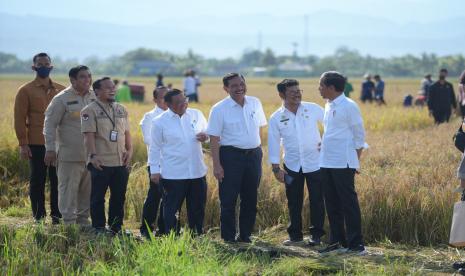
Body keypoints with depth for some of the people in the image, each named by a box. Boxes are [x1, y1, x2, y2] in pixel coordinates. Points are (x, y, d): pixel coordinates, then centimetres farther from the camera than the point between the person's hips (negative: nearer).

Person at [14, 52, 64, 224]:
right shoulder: (26, 91, 0)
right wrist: (23, 144, -9)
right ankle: (39, 217, 10)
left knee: (58, 180, 4)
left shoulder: (61, 91, 11)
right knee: (37, 181, 3)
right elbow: (19, 119, -3)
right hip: (36, 144, -3)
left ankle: (57, 216, 13)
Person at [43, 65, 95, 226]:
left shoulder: (94, 97, 9)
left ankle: (83, 219, 23)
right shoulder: (62, 99, -7)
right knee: (68, 189, -2)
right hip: (70, 155, -5)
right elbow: (50, 124, -7)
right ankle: (69, 222, 4)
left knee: (87, 189, 11)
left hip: (91, 154, 5)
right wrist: (50, 149, -11)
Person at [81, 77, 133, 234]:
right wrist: (93, 155, -20)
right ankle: (98, 229, 8)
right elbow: (89, 134, -12)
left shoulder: (121, 110, 14)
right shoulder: (90, 110, -5)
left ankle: (116, 227, 20)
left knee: (119, 197, 11)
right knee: (98, 197, 1)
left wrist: (129, 150, 4)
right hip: (101, 162, -6)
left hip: (121, 162, 6)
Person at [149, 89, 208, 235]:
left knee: (198, 208, 13)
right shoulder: (159, 122, -5)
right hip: (173, 174, -4)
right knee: (171, 208, 2)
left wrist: (206, 136, -7)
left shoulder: (196, 115, 5)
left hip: (197, 172, 4)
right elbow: (155, 148, -1)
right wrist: (154, 170, -3)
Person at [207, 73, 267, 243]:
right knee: (228, 200, -2)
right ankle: (228, 238, 6)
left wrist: (257, 149, 11)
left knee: (250, 199, 11)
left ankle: (245, 235, 22)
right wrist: (216, 165, -13)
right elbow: (214, 139, -8)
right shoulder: (219, 109, -8)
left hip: (254, 154, 5)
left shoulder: (255, 103, 5)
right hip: (231, 156, -4)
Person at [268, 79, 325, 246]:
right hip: (292, 165, 1)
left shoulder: (313, 109, -5)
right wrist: (276, 168, -2)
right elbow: (273, 143, 1)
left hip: (315, 163, -1)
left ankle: (316, 235, 12)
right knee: (294, 202, 7)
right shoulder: (276, 118, -3)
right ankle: (295, 235, 18)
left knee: (317, 200, 2)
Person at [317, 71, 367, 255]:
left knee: (348, 203, -4)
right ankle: (336, 241, 20)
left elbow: (359, 135, -7)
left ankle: (356, 244, 0)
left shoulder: (348, 106, -10)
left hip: (343, 164, -8)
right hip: (326, 163, 8)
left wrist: (355, 162, -7)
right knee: (332, 204, 12)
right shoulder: (328, 106, 13)